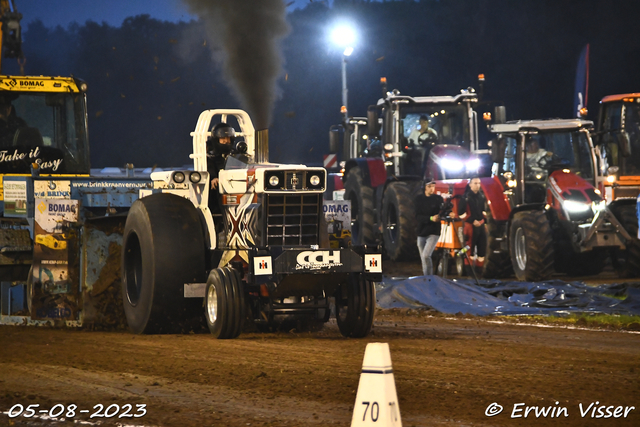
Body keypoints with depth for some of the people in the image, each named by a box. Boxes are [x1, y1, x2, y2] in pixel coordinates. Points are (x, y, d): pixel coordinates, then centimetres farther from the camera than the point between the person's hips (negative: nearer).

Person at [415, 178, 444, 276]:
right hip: (421, 232, 3)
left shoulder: (438, 198, 0)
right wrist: (430, 218, -21)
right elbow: (418, 216, -5)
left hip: (433, 232, -3)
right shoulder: (419, 198, 4)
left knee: (426, 256, -19)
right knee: (423, 258, 9)